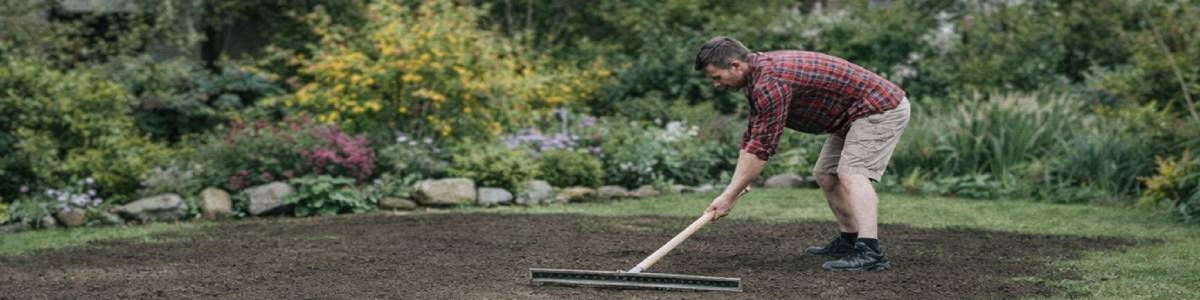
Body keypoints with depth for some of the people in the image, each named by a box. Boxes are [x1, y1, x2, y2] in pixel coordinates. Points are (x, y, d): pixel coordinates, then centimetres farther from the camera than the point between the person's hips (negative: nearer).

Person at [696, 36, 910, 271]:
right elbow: (751, 138, 10)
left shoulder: (770, 82, -27)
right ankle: (849, 241, 26)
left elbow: (761, 148, -26)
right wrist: (733, 188, 3)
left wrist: (729, 196, -20)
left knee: (851, 173, -24)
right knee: (825, 174, 14)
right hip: (857, 113, 10)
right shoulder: (759, 74, 6)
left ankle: (871, 252, -35)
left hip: (882, 109, -10)